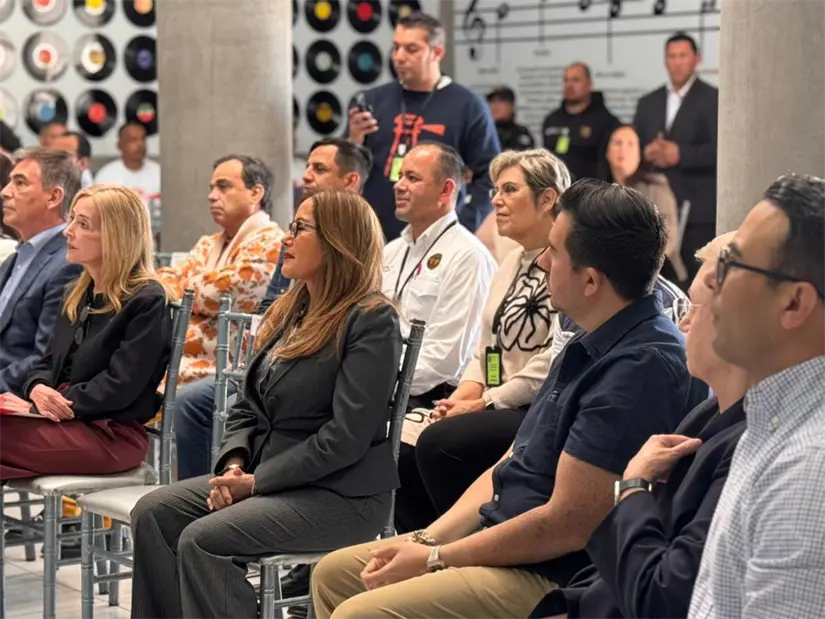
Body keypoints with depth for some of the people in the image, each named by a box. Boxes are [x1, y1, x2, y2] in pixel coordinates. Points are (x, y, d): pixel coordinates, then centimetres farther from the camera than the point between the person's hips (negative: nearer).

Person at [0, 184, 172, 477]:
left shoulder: (147, 302, -8)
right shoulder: (77, 294, 19)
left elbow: (119, 386, -15)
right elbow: (48, 362, 18)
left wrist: (47, 404, -17)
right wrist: (37, 389, -7)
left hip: (112, 433, -7)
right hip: (64, 419, 8)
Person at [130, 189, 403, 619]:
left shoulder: (372, 320, -12)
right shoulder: (291, 311, 14)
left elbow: (346, 436, -19)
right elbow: (248, 406, 17)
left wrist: (257, 481, -17)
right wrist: (235, 465, -3)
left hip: (341, 493, -8)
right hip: (266, 473, 8)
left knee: (201, 539, -25)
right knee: (153, 513, -8)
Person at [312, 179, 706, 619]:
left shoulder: (642, 367, -23)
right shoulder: (592, 349, 12)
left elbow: (566, 524, -24)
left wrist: (434, 559, -13)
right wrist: (428, 540, 4)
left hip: (554, 578, -10)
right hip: (503, 544, 10)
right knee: (334, 574, 14)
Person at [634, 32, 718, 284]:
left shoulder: (712, 99, 2)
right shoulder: (648, 102, 18)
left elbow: (717, 149, -9)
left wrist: (680, 154, -17)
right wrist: (646, 153, -7)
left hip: (696, 208, -4)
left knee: (695, 275, -8)